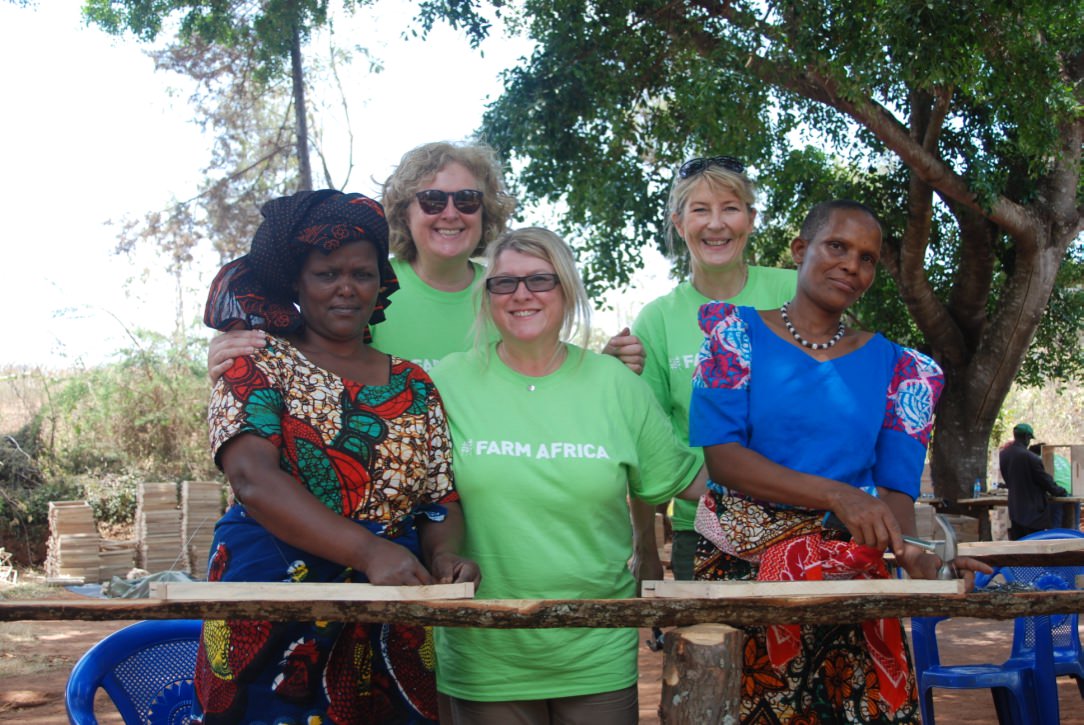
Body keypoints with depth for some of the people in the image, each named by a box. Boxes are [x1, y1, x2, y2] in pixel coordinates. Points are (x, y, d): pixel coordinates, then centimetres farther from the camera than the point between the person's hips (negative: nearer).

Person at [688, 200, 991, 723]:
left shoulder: (896, 367, 10)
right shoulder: (737, 332, 2)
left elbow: (895, 486, 3)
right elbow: (720, 455, -10)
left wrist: (912, 552, -20)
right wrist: (835, 494, -22)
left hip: (852, 578, 2)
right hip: (739, 567, -2)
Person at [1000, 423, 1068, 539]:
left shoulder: (1003, 454, 1)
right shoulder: (1030, 458, -20)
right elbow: (1045, 479, -10)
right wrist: (1060, 491, 8)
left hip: (1014, 507, 7)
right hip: (1032, 508, -6)